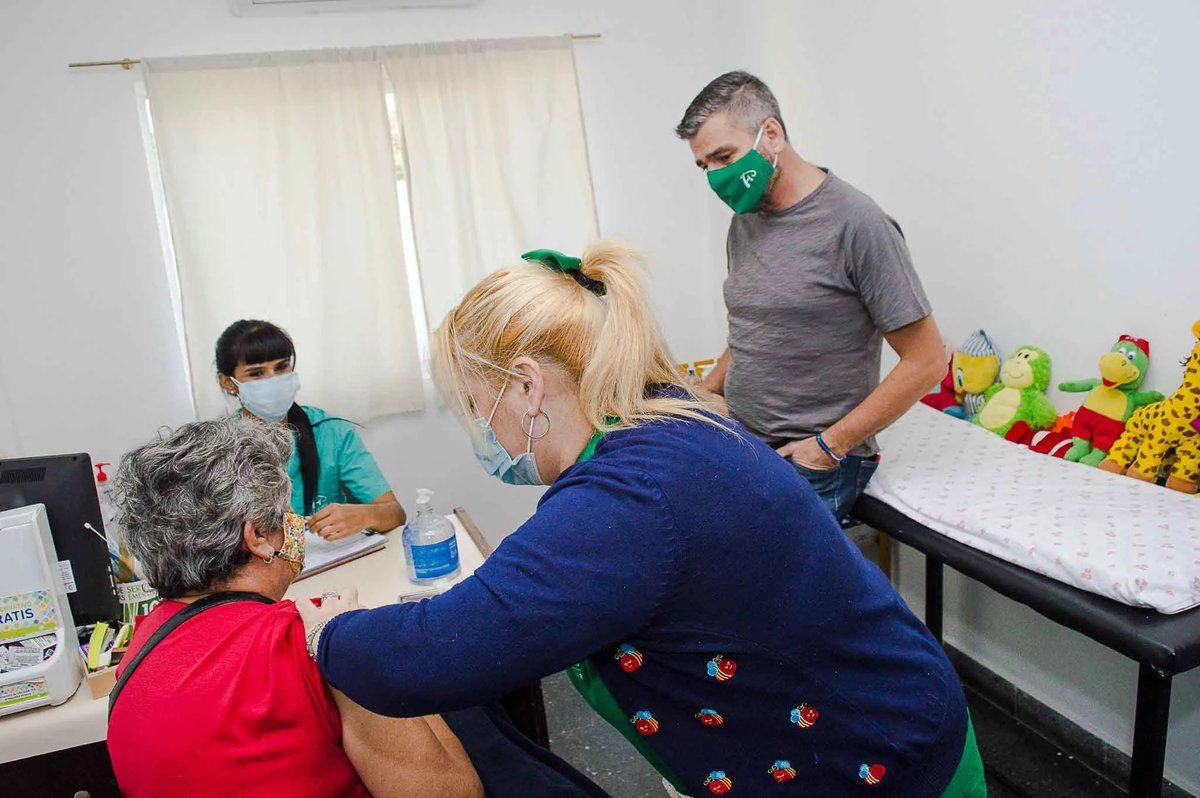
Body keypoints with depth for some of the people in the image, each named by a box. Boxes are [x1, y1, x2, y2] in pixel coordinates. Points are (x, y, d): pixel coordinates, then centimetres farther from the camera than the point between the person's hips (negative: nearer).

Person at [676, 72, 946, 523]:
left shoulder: (855, 224, -12)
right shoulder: (743, 223, 11)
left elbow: (926, 361, -11)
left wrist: (829, 446, -13)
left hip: (812, 465, -6)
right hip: (737, 446, 7)